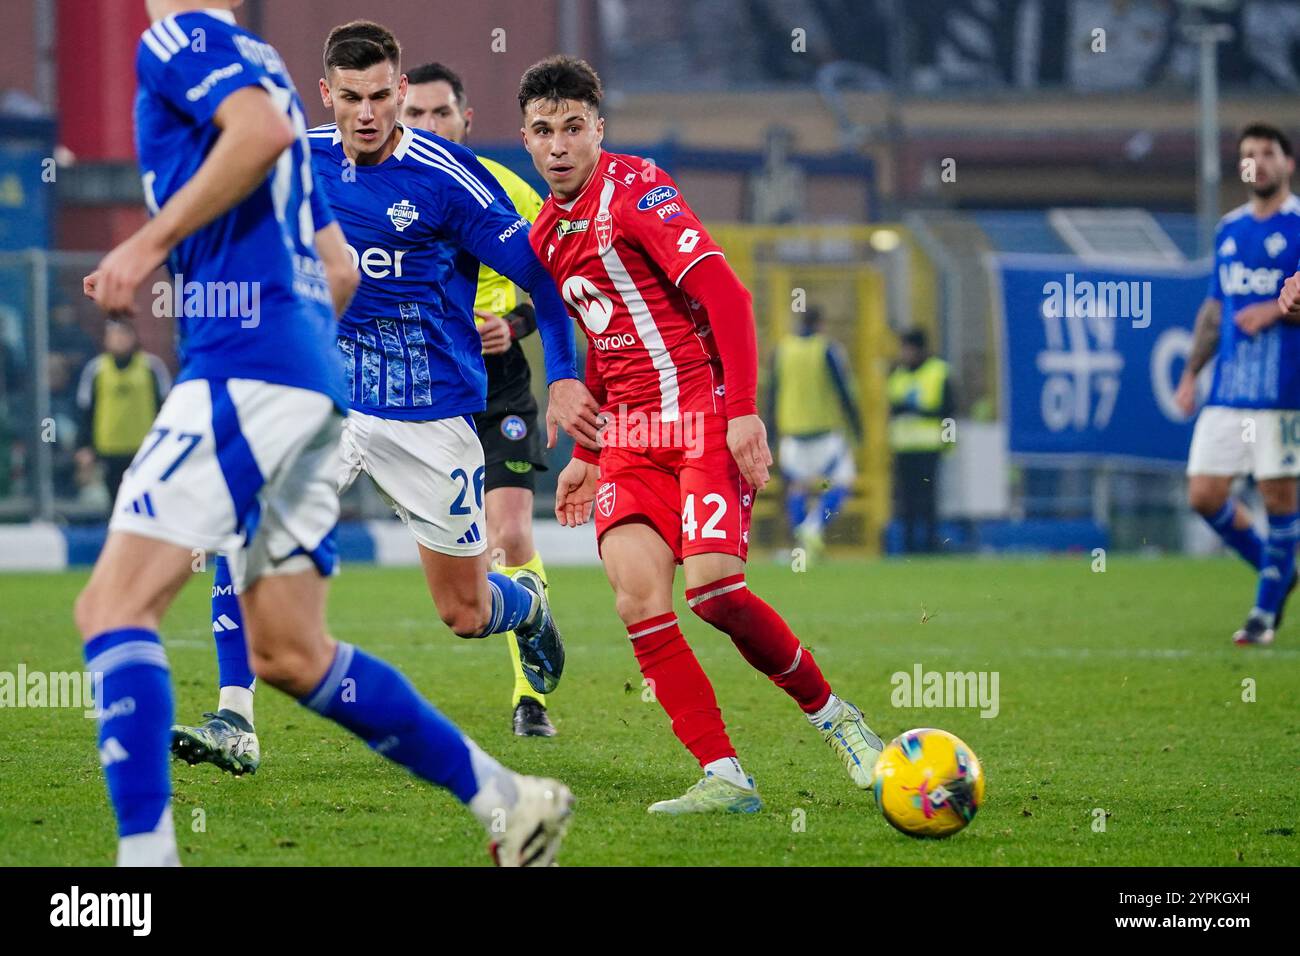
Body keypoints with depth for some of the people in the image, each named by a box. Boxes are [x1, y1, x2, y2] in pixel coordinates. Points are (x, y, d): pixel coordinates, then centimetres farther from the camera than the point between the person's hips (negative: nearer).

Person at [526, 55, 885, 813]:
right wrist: (586, 455, 27)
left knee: (713, 588, -19)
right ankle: (725, 778, -14)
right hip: (632, 433, 7)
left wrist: (744, 410, -24)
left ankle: (834, 718, 5)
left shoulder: (635, 188, -9)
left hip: (706, 417, -7)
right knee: (637, 592, -15)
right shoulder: (548, 233, 16)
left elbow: (722, 290, -17)